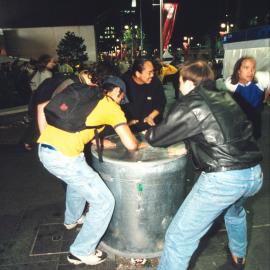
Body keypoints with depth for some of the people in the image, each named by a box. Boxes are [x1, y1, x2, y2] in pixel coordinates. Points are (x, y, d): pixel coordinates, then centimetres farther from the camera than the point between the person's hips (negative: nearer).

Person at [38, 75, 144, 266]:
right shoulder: (112, 107, 0)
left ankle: (72, 219, 58)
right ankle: (81, 252, 20)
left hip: (44, 149, 9)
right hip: (64, 157, -9)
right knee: (104, 202, 6)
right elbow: (131, 145, -5)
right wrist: (137, 144, 17)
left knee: (78, 180, 38)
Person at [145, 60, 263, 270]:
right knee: (235, 210, 39)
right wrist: (187, 146, 30)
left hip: (222, 179, -8)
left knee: (179, 238, 3)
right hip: (254, 174, 9)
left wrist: (148, 134, 24)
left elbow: (156, 138, 2)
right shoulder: (226, 98, 14)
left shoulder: (189, 103, -5)